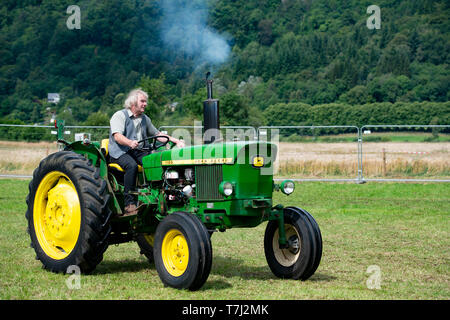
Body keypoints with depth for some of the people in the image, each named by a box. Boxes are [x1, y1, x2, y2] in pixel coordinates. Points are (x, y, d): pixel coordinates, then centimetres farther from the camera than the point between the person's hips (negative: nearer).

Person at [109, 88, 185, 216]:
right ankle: (129, 204, -36)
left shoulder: (145, 119, 20)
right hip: (120, 152, -6)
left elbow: (157, 134, 26)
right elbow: (117, 136, -17)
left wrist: (176, 141, 12)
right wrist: (130, 143, -39)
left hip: (139, 152, 6)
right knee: (132, 165, -37)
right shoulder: (120, 115, -2)